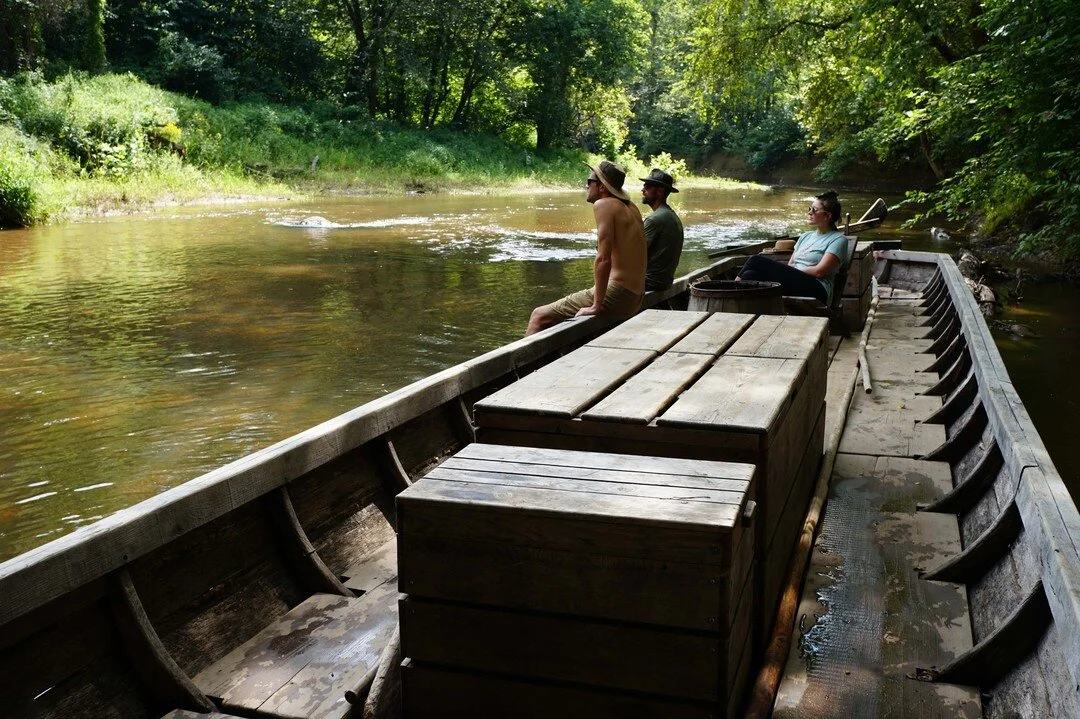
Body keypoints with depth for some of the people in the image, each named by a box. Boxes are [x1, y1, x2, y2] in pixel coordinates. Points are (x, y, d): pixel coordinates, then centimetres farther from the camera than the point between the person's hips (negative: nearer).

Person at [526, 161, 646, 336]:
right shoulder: (631, 208, 15)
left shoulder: (604, 205, -11)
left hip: (615, 294, -10)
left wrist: (596, 306, -18)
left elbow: (603, 259, -20)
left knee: (539, 317, -5)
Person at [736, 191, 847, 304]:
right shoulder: (806, 236, 28)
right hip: (794, 284, 7)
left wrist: (794, 271, -5)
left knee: (756, 261, -22)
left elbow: (819, 272, -8)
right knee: (750, 275, -25)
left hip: (815, 290, -7)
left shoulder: (839, 240, 4)